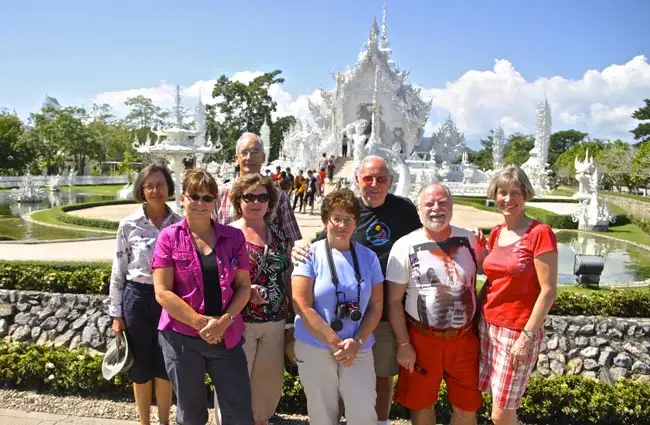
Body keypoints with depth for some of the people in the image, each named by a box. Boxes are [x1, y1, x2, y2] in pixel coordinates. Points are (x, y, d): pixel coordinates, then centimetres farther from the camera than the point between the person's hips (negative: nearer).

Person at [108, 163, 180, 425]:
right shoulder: (128, 225, -5)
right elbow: (118, 271, 0)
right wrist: (116, 313, -1)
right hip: (138, 298, -1)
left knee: (165, 366, 12)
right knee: (141, 367, 11)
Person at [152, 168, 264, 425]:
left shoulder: (234, 237, 2)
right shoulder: (169, 237, -4)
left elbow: (243, 286, 3)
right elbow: (162, 292, -9)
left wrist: (225, 320, -13)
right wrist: (201, 323, -15)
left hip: (227, 337, 2)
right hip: (182, 338, -1)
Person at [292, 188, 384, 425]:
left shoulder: (368, 257, 3)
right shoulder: (310, 255, -7)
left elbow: (376, 306, 4)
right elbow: (302, 307, -12)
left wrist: (357, 341, -10)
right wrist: (336, 343, -13)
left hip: (359, 350, 2)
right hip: (314, 348, -2)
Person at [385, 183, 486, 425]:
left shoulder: (469, 240, -1)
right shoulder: (405, 246, -9)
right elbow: (394, 300, -7)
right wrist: (403, 344, -9)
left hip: (464, 337, 2)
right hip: (422, 338, -2)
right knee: (422, 404, 17)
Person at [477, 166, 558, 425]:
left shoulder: (540, 233, -14)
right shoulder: (496, 233, 6)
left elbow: (548, 290, -15)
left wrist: (527, 336, -16)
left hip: (518, 331, -6)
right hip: (487, 325, 6)